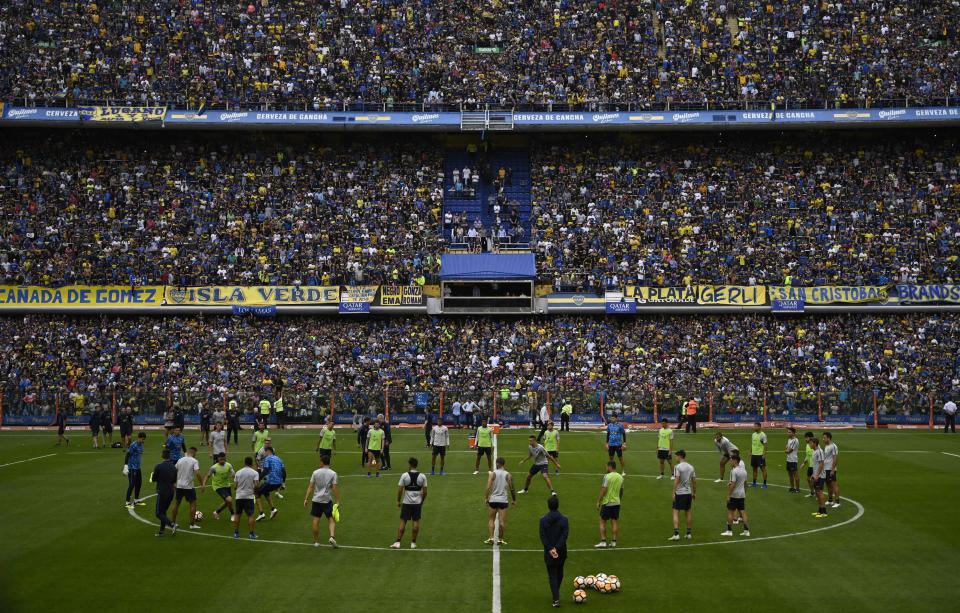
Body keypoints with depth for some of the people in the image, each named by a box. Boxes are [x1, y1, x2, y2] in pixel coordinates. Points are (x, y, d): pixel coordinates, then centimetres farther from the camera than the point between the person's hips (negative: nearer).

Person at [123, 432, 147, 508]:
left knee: (139, 483, 14)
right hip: (132, 468, -9)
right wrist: (125, 466, -21)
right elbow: (127, 455, -17)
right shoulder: (133, 445, -16)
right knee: (131, 485, -8)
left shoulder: (141, 445, 10)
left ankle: (136, 500, 27)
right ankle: (128, 502, -2)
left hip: (138, 468, 9)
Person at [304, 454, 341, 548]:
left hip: (316, 500, 2)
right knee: (331, 520, 7)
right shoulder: (333, 474, -5)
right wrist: (337, 502, -5)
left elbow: (310, 487, 0)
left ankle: (316, 541, 14)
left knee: (316, 521, 9)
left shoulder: (315, 473, 0)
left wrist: (306, 499, 4)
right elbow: (335, 488, -9)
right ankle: (332, 537, -13)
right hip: (327, 500, -1)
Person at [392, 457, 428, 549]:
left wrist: (398, 501, 6)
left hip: (406, 503, -1)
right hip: (418, 503, 1)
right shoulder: (422, 476, -3)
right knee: (416, 522, 7)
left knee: (403, 522, 3)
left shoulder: (404, 475, -9)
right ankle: (413, 543, 10)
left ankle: (397, 542, 2)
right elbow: (425, 491, 0)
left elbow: (400, 490, -7)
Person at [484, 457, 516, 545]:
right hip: (503, 500, 0)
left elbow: (488, 487, -11)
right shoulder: (508, 475, 1)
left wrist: (486, 498, -3)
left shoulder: (493, 474, -3)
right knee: (502, 521, 2)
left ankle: (490, 538, 2)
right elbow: (512, 489, 4)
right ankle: (500, 539, 6)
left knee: (491, 520, 11)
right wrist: (514, 500, 15)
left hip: (493, 499, 0)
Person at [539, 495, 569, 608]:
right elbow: (565, 535, -14)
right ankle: (556, 593, 38)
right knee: (559, 572, 22)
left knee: (552, 575, 3)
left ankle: (556, 598, -8)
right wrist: (556, 548, -16)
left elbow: (543, 537, -12)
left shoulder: (543, 520, -8)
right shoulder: (564, 520, -7)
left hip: (548, 552, -1)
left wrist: (550, 549, -13)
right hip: (561, 551, 1)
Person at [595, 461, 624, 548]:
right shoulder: (620, 477, 6)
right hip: (616, 502, 6)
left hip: (607, 503, -6)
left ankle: (603, 541, -1)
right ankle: (613, 541, 10)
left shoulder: (607, 476, -15)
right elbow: (621, 491, 13)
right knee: (614, 522, 9)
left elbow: (604, 491, -17)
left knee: (602, 522, 3)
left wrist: (598, 501, -10)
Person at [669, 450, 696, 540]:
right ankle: (689, 533, 18)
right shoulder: (691, 467, 8)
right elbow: (694, 481, 11)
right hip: (688, 492, 6)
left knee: (676, 513, -2)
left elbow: (676, 480, -17)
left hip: (679, 493, -6)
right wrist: (694, 493, 19)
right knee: (688, 513, 13)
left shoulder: (678, 467, -11)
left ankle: (676, 534, -10)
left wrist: (673, 493, -14)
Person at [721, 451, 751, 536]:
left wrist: (728, 495, -16)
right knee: (743, 512, 9)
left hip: (734, 495, -8)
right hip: (742, 495, 8)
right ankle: (746, 530, 7)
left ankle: (729, 531, 3)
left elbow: (733, 484, -20)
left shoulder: (734, 471, -17)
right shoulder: (743, 470, 9)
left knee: (730, 512, 1)